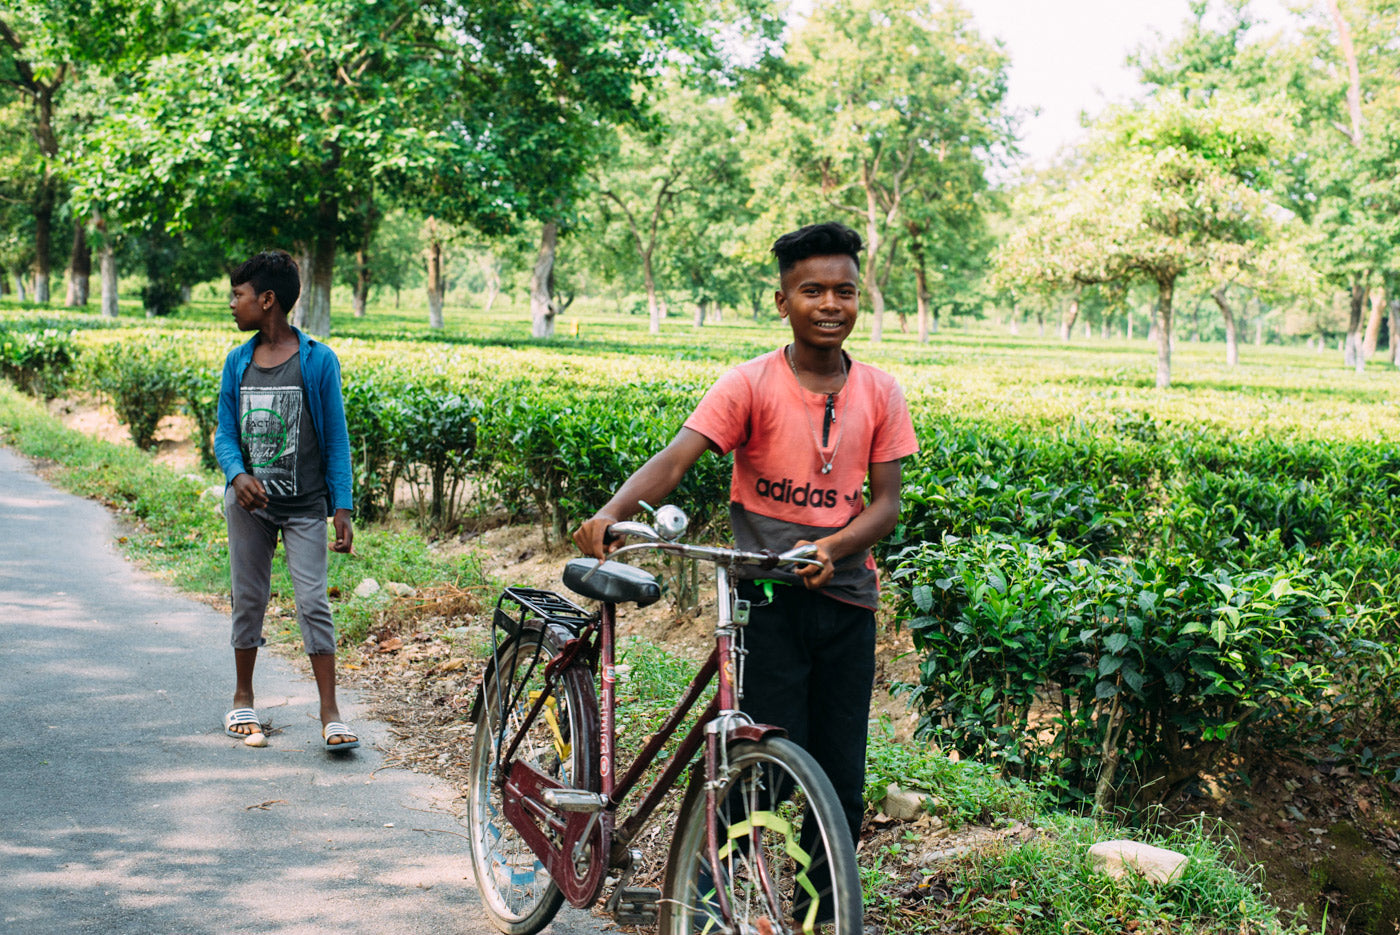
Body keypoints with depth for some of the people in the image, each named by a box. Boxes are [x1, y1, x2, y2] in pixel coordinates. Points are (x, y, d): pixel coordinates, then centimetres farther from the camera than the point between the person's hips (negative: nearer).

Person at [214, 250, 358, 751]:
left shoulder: (318, 361, -5)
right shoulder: (237, 362, 6)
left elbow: (336, 438, -3)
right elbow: (225, 433, 8)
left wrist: (342, 508, -9)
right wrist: (237, 476, -14)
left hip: (305, 505, -3)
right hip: (248, 502, 4)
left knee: (313, 603, -7)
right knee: (248, 599, 11)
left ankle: (330, 715, -5)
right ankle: (242, 698, 27)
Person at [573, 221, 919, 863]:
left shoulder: (879, 394, 5)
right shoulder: (751, 385, -6)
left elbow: (886, 501, 3)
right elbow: (675, 459, -17)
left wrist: (831, 547, -17)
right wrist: (612, 511, -36)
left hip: (845, 598, 3)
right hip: (768, 597, -3)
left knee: (842, 782, 5)